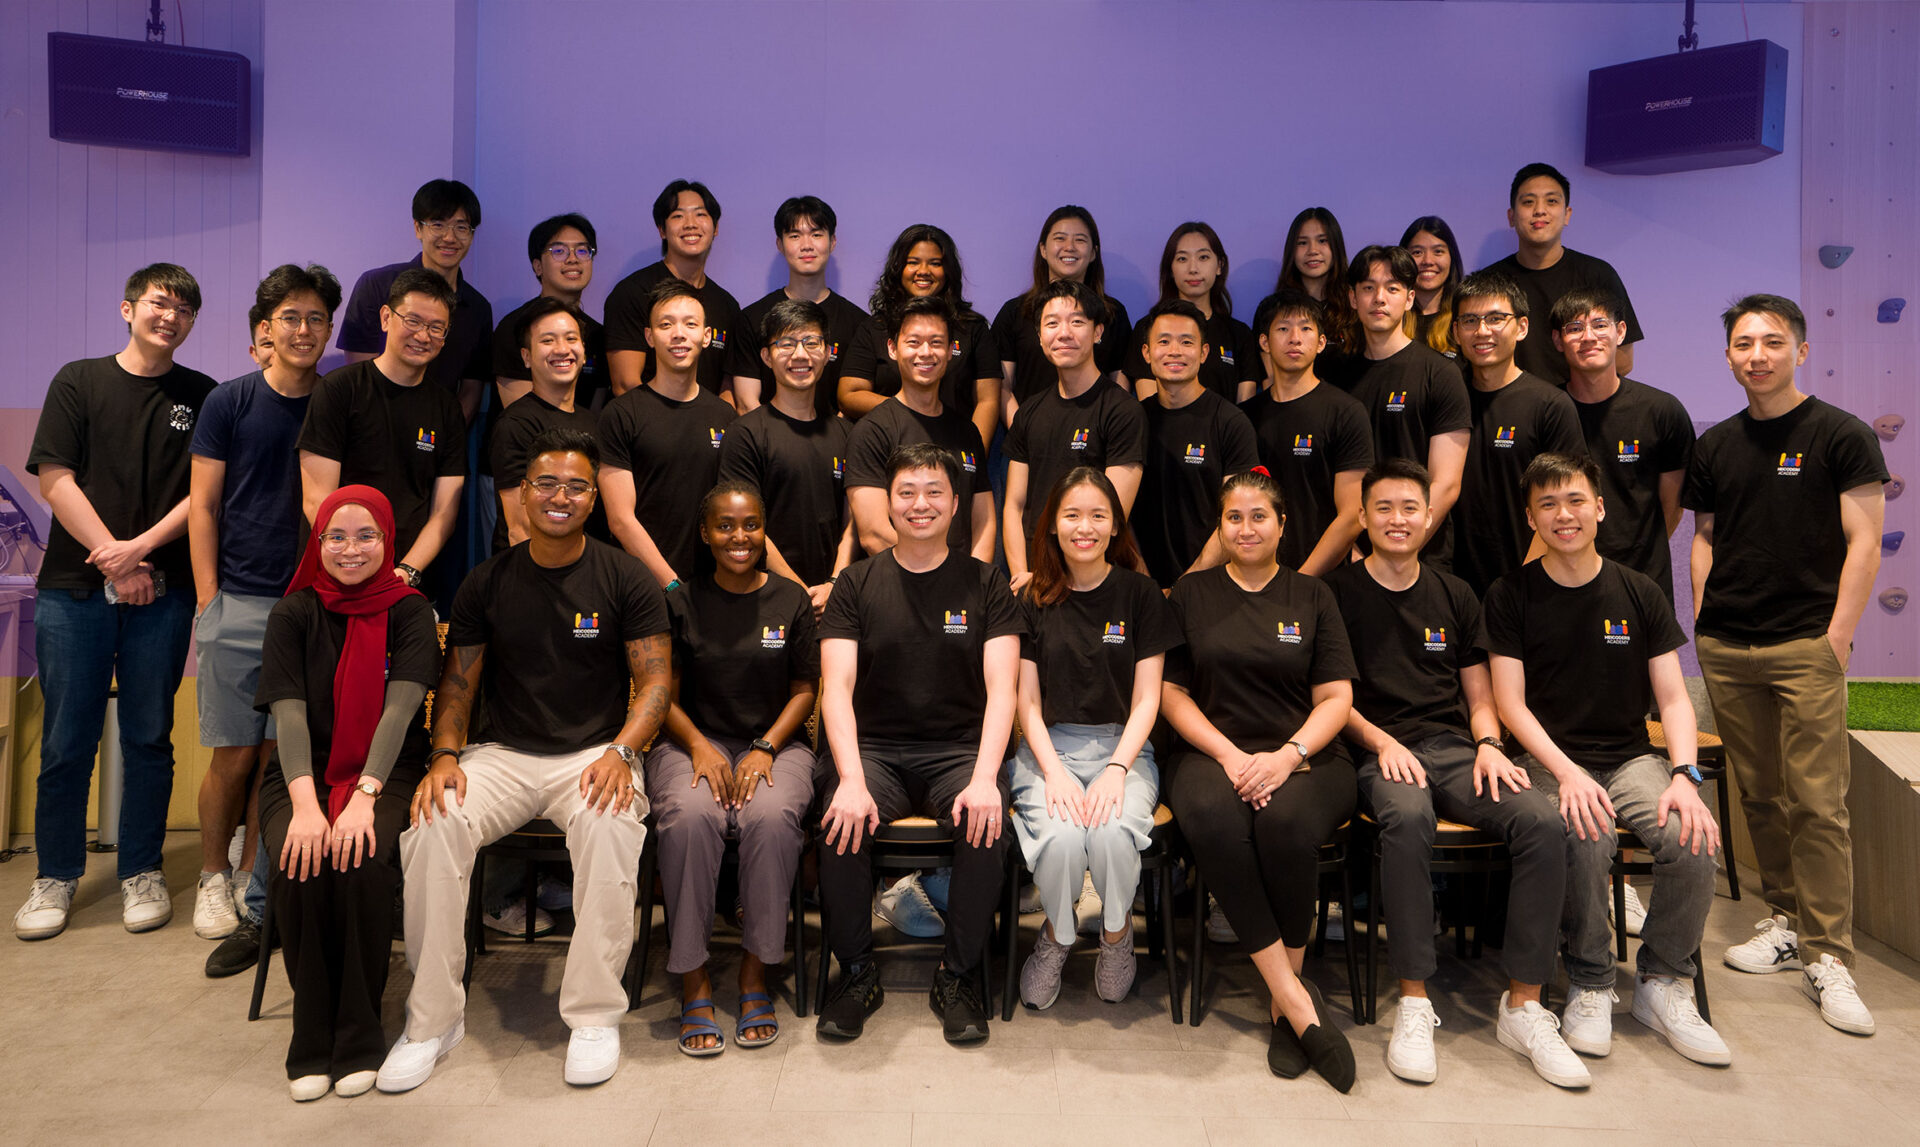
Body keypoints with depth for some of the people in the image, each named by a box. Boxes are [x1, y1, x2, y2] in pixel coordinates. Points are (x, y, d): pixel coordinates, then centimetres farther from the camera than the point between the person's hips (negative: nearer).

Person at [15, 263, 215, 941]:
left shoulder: (202, 397, 8)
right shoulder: (79, 382, 7)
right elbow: (54, 479, 0)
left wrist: (141, 547, -12)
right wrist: (112, 555, -9)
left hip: (162, 592, 0)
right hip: (74, 588, 0)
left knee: (149, 738, 5)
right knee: (66, 740, 4)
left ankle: (142, 872, 17)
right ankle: (56, 875, 19)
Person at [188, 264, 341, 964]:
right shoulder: (230, 403, 2)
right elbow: (202, 505, 2)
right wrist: (208, 601, -4)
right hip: (239, 600, -2)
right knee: (235, 751, 2)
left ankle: (254, 885, 19)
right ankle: (213, 877, 21)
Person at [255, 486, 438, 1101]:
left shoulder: (408, 611, 1)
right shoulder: (295, 613, 5)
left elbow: (400, 708, -12)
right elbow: (289, 713, -8)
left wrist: (364, 797, -27)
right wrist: (305, 804, -24)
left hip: (387, 775, -1)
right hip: (302, 775, 1)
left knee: (363, 861, -30)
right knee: (302, 864, -28)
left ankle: (357, 1037, -12)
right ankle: (313, 1037, -9)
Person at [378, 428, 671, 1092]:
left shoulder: (625, 580, 2)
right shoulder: (486, 583, 9)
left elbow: (654, 679, -1)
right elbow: (457, 683, 10)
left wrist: (621, 751, -18)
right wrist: (445, 755, -9)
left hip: (592, 755, -2)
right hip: (501, 754, 3)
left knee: (611, 825, -35)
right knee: (433, 823, -27)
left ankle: (594, 1015, -19)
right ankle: (433, 1019, -11)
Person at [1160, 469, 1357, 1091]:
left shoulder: (1313, 595, 13)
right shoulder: (1191, 593, 13)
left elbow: (1335, 698, 6)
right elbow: (1171, 692, 7)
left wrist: (1288, 754, -13)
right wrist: (1230, 755, -8)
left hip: (1305, 756, 0)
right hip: (1211, 753, 0)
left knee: (1287, 820, -35)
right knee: (1213, 818, -35)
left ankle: (1285, 987, -14)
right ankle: (1294, 998, -26)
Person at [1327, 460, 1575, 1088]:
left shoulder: (1454, 596, 20)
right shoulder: (1337, 593, 7)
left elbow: (1479, 697, 20)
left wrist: (1489, 743, 0)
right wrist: (1381, 741, -10)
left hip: (1454, 747, 4)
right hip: (1378, 751, -4)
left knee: (1543, 821, -25)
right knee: (1407, 816, -38)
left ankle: (1523, 1006, -14)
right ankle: (1413, 1003, -27)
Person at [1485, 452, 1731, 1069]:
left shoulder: (1640, 594, 9)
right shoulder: (1510, 595, 1)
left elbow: (1673, 698, 6)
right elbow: (1511, 704, -5)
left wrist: (1684, 775, -12)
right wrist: (1566, 771, -19)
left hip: (1632, 757, 3)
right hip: (1549, 758, -3)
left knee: (1693, 844, -25)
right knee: (1588, 839, -33)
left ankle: (1662, 985, -1)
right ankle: (1589, 987, -9)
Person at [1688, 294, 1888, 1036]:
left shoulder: (1840, 436, 0)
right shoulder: (1716, 446, 12)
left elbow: (1864, 541, -4)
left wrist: (1838, 635, -10)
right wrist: (1701, 622, 7)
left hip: (1806, 646, -4)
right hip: (1726, 649, 4)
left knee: (1817, 802, -5)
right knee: (1758, 794, 10)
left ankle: (1827, 955, 2)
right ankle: (1785, 922, 24)